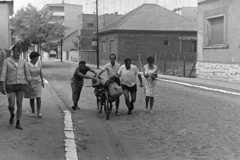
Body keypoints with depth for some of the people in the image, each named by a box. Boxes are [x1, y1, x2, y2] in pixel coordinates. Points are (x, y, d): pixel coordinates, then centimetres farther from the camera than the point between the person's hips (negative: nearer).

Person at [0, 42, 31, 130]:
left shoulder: (23, 61, 3)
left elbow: (27, 74, 7)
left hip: (21, 85, 2)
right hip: (10, 86, -2)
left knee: (19, 104, -2)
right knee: (11, 105, -6)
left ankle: (18, 124, 8)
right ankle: (12, 115, 30)